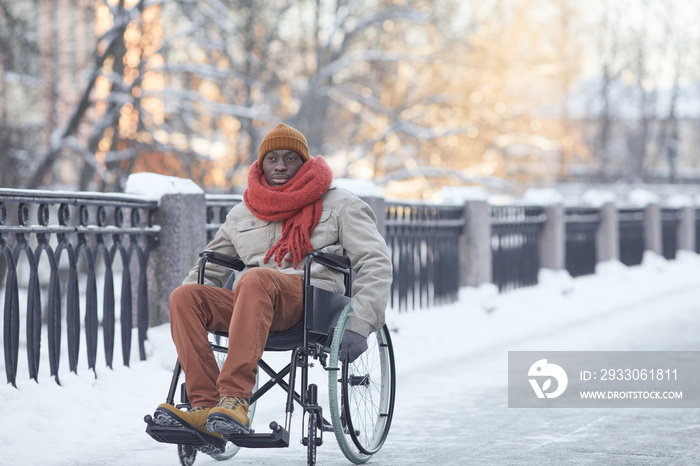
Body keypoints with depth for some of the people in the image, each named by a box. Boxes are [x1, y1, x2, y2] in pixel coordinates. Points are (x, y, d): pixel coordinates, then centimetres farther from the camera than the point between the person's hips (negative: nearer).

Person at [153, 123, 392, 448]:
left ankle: (235, 400, -48)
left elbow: (376, 263, 4)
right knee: (184, 296, -23)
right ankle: (206, 407, -37)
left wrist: (358, 325, -12)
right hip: (252, 301, 5)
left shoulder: (338, 204, 14)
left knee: (255, 279, -37)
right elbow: (210, 267, 31)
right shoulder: (242, 213, 27)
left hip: (314, 298, -5)